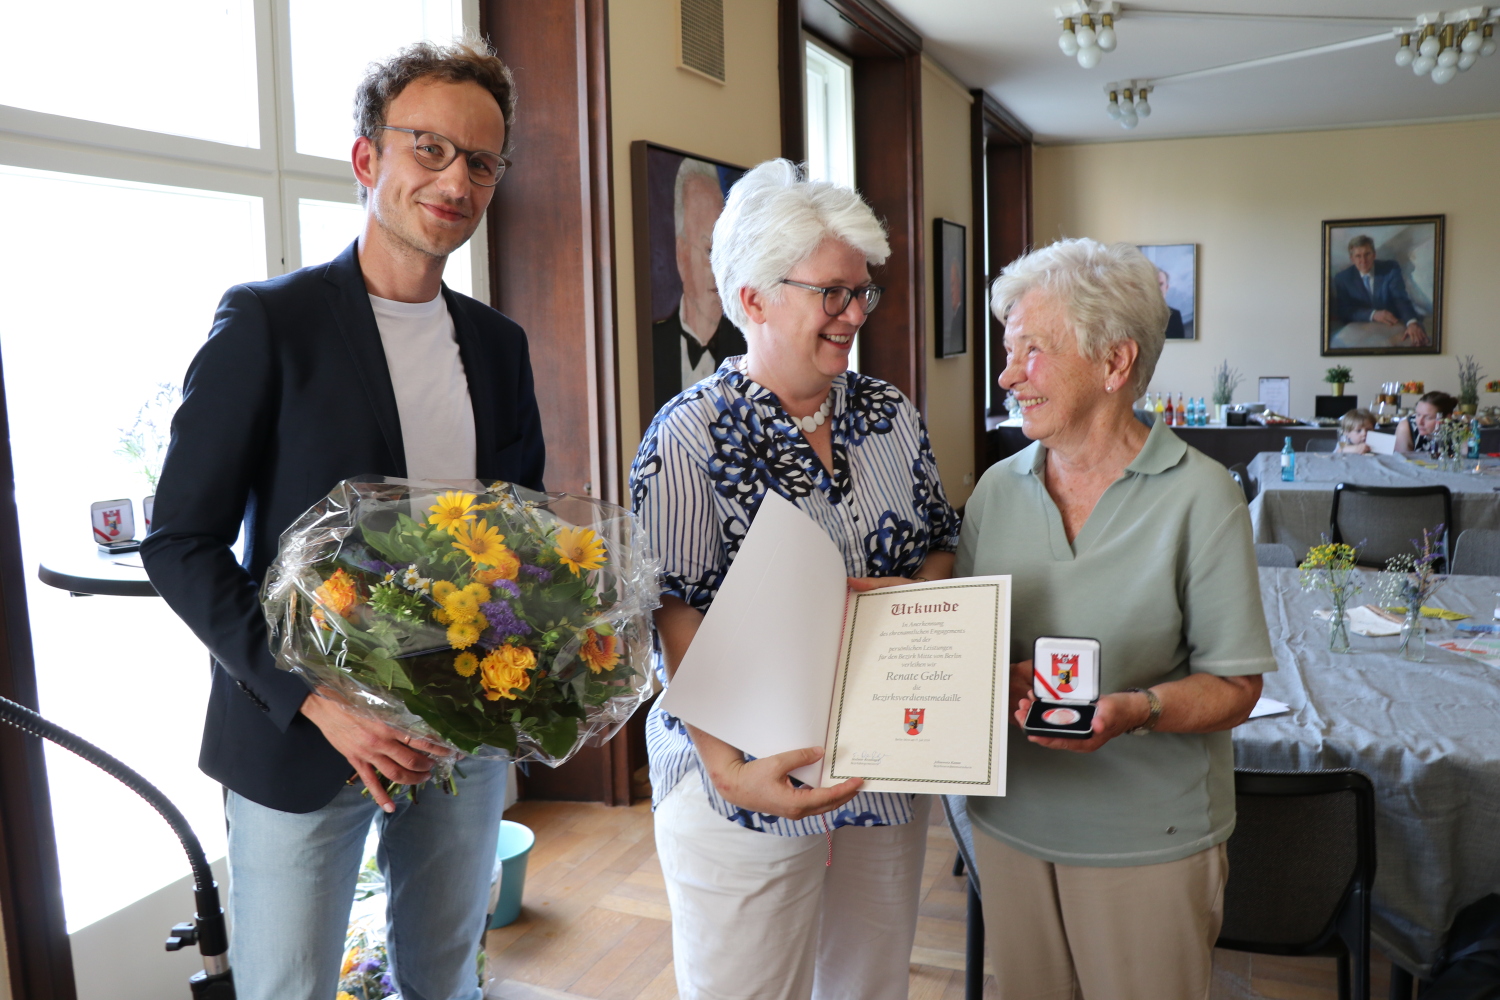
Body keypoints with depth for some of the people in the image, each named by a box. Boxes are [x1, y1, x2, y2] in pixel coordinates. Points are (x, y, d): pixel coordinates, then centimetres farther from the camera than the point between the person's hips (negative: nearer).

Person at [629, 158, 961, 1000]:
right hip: (751, 782, -5)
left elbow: (940, 546, 12)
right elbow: (679, 617, -17)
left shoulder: (893, 416, 4)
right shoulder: (692, 435, -13)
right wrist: (731, 770, -28)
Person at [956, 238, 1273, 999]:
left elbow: (1235, 685, -10)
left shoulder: (1199, 496, -10)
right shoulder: (997, 489, 2)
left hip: (1148, 841, -3)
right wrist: (995, 679, -15)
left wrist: (1136, 710, -28)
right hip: (1010, 821, 4)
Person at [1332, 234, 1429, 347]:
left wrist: (1412, 322, -32)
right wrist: (1373, 314, -25)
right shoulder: (1342, 278, 1)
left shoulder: (1391, 268, 1)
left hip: (1393, 322, -1)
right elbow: (1343, 311, -7)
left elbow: (1401, 299, -11)